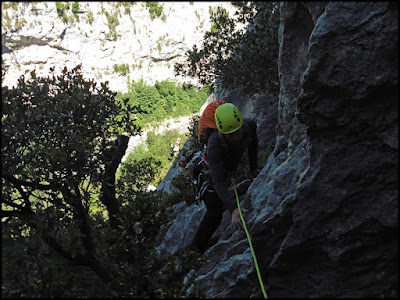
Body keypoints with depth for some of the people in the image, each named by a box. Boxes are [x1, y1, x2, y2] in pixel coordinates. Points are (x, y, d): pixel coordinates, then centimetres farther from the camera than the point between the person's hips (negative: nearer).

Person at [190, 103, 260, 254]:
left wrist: (253, 167, 6)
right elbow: (218, 181, -52)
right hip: (207, 173, -6)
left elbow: (253, 144, -3)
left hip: (227, 169, 6)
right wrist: (233, 208, -62)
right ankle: (196, 249, 13)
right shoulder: (215, 145, -46)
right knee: (214, 214, -7)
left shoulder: (250, 126, -29)